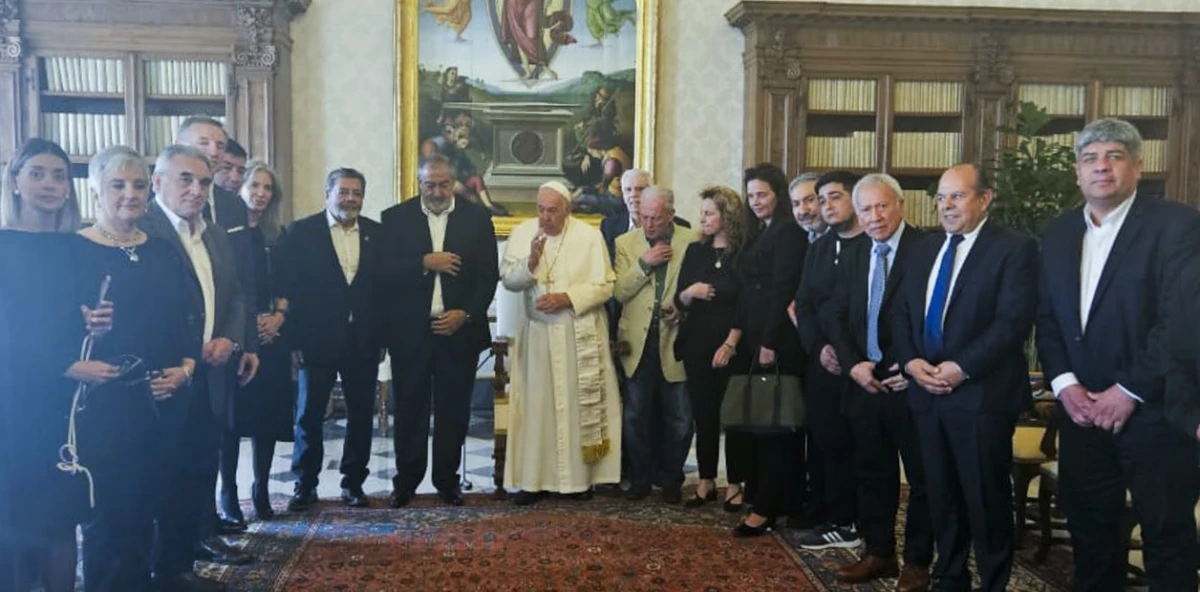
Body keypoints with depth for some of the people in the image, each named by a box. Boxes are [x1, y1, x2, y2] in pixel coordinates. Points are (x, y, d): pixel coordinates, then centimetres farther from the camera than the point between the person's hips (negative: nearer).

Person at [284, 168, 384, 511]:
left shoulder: (376, 233, 6)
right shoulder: (302, 232, -2)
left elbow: (384, 287, 6)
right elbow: (291, 289, -5)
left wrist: (382, 337, 2)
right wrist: (294, 341, -11)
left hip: (363, 342, 3)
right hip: (317, 340, -2)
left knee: (361, 415, 8)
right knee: (309, 415, 6)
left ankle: (354, 483, 20)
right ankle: (305, 486, 18)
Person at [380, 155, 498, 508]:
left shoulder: (477, 218, 4)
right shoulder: (396, 218, 3)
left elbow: (488, 275, 1)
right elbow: (385, 271, -7)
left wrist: (467, 314, -10)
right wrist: (425, 262, -18)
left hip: (459, 329, 1)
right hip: (410, 331, 0)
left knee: (454, 410, 7)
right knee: (409, 409, 6)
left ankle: (447, 480, 20)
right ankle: (406, 480, 19)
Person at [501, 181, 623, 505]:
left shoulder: (589, 236, -6)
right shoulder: (522, 233, 0)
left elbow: (604, 285, -7)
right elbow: (508, 280, -4)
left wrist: (567, 298, -19)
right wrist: (530, 262, -22)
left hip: (580, 334, -2)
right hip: (537, 333, 2)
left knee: (579, 403, 3)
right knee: (537, 404, 3)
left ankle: (580, 476, 12)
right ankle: (535, 478, 9)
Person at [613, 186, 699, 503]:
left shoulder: (692, 242, -2)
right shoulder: (625, 243, 4)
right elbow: (619, 291, -3)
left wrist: (683, 308, -16)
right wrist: (644, 263, -14)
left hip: (676, 342, -1)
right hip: (638, 342, 2)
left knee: (679, 420, 7)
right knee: (636, 418, 8)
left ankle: (670, 479, 24)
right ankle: (640, 478, 23)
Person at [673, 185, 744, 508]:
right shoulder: (695, 251, 8)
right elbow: (679, 302, 8)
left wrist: (730, 344, -12)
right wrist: (690, 292, -14)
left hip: (731, 347, -4)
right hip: (697, 344, 4)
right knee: (703, 414, 7)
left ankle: (735, 483, 12)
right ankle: (706, 481, 15)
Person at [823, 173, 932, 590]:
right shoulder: (853, 259, 12)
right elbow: (835, 316, 9)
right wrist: (852, 364, -6)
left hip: (911, 383, -6)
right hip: (865, 382, 6)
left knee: (923, 477, 7)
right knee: (872, 473, 14)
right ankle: (878, 553, 27)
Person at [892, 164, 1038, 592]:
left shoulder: (1014, 249, -6)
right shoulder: (925, 251, 15)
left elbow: (1013, 321, -15)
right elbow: (901, 313, 13)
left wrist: (962, 368, -19)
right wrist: (910, 361, -5)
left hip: (982, 394, -6)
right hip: (926, 392, 6)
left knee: (986, 500, 3)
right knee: (941, 496, 14)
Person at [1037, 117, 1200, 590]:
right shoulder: (1058, 234, 11)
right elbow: (1046, 317, 9)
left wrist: (1129, 391, -17)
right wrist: (1063, 383, -5)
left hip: (1154, 413, -5)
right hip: (1082, 409, 5)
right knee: (1089, 529, 14)